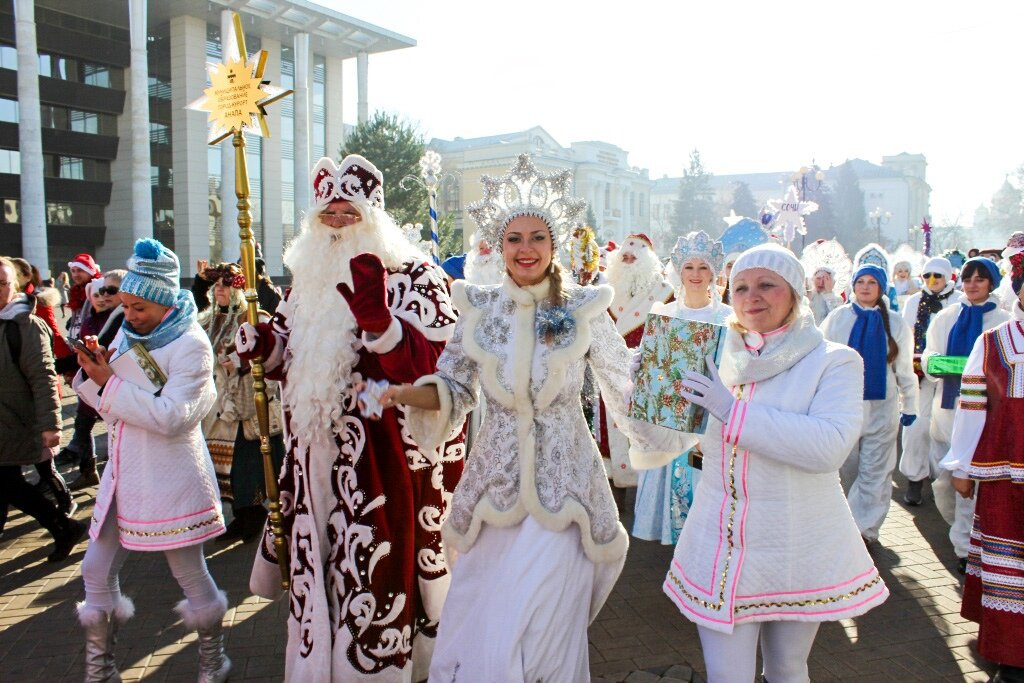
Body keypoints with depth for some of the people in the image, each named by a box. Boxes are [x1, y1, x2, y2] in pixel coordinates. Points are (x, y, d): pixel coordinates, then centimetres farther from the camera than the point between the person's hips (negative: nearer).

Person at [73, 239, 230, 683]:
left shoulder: (191, 345, -14)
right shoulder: (127, 334, 7)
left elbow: (171, 415, -24)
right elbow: (101, 398, 10)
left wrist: (110, 383, -21)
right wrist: (91, 373, -10)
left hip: (169, 479, -7)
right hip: (122, 473, 7)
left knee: (190, 574, 6)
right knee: (97, 571, 12)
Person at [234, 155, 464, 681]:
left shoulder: (413, 276, -8)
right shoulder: (307, 281, 12)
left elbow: (428, 364, -21)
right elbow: (287, 359, 22)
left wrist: (376, 318, -36)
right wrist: (261, 342, 0)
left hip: (383, 463, -6)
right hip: (316, 458, 7)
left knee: (376, 578, 2)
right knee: (317, 578, 18)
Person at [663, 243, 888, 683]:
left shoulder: (833, 362, -8)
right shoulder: (720, 360, 4)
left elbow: (831, 445, -26)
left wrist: (735, 411, -26)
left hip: (799, 551, -2)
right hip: (720, 548, 3)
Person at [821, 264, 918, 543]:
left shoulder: (895, 324, 5)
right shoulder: (837, 318, 2)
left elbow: (904, 369, 9)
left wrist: (909, 407, 10)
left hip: (881, 408, 0)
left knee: (875, 473, -2)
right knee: (848, 470, 9)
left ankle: (863, 528, 5)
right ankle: (859, 519, 27)